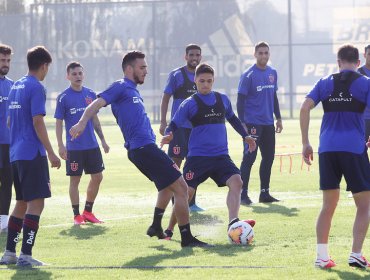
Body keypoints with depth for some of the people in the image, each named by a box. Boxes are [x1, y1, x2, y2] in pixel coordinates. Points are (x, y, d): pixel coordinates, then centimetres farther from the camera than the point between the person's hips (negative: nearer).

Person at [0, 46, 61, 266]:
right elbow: (38, 122, -17)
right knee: (36, 203, -7)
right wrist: (51, 153, -15)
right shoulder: (36, 87, -11)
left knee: (22, 202, 15)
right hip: (33, 154, -9)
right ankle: (25, 255, -12)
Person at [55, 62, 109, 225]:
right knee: (75, 180, 0)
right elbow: (59, 123, -5)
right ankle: (76, 215, 9)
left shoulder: (90, 95, 7)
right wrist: (60, 146, -12)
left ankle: (88, 211, 19)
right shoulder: (64, 98, -6)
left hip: (92, 145, 5)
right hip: (74, 148, -5)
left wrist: (102, 139, 14)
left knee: (97, 177, 6)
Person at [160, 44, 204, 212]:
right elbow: (165, 98, -2)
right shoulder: (176, 75, -2)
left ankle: (191, 202, 14)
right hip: (179, 126, -5)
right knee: (176, 161, -6)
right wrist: (163, 122, -9)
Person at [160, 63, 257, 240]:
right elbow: (173, 125, -6)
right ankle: (169, 230, 9)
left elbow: (232, 118, 29)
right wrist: (168, 136, -27)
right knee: (187, 192, -8)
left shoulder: (222, 100, 10)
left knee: (236, 182, -20)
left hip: (221, 157, 4)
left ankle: (233, 223, -26)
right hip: (197, 157, -4)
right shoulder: (190, 104, -3)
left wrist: (245, 136, 24)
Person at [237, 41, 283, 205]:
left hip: (268, 123, 7)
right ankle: (243, 194, -5)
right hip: (252, 122, -7)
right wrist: (242, 123, -15)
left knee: (268, 157, 9)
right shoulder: (248, 75, -9)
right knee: (249, 157, -8)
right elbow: (240, 100, -9)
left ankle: (265, 193, 17)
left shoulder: (272, 73, 10)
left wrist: (278, 118, 18)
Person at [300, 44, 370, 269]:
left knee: (328, 206, 12)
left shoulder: (325, 83, 11)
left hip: (328, 149, 3)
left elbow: (305, 108, 1)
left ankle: (322, 256, 6)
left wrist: (305, 143, 5)